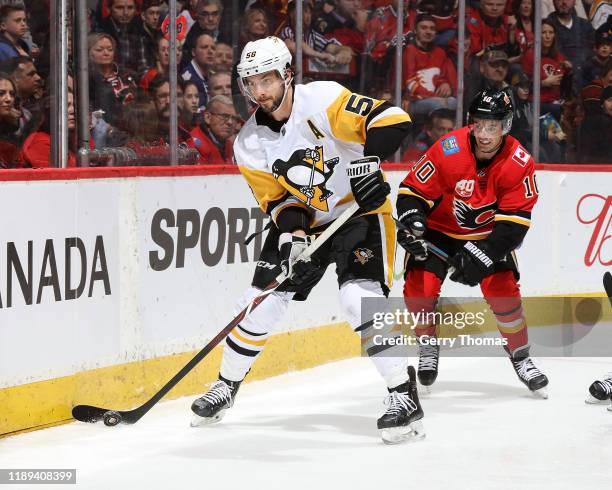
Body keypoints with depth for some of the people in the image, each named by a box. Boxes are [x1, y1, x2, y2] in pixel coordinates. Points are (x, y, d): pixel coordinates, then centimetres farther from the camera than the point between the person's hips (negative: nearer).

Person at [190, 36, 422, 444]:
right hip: (303, 222, 5)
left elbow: (392, 120, -28)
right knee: (261, 300, 3)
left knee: (361, 298, -24)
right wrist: (291, 233, -24)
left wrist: (368, 159, -42)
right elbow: (278, 199, -4)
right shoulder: (249, 144, -6)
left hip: (360, 212, -5)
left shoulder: (322, 100, -22)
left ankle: (405, 396, -18)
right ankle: (227, 386, 24)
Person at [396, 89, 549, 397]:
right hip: (439, 229, -1)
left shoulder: (519, 163, -21)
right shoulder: (448, 150, -25)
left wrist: (481, 256, -30)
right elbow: (413, 190, -14)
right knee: (419, 287, -17)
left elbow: (514, 222, -21)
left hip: (488, 233, 1)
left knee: (503, 289, -15)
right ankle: (428, 349, 10)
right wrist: (411, 223, -32)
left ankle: (520, 356, 6)